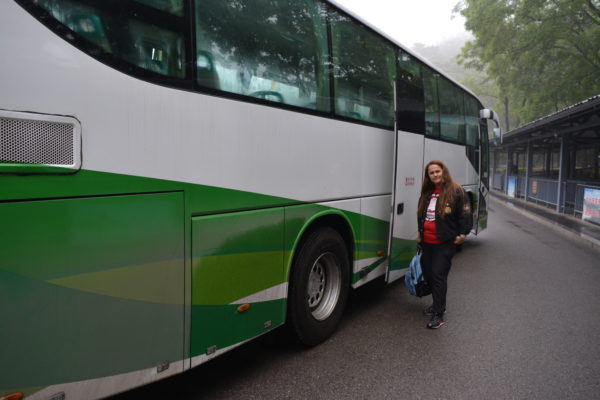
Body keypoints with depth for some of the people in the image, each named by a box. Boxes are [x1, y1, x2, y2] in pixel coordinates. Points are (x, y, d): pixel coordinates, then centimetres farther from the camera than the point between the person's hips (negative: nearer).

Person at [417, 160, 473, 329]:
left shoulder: (456, 191, -8)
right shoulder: (426, 193, 13)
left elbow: (465, 214, -8)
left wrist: (462, 234, -10)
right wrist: (420, 233, 22)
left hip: (444, 243, -7)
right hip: (426, 242, 7)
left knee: (438, 275, -9)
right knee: (428, 274, 12)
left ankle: (438, 314, -1)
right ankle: (438, 303, 31)